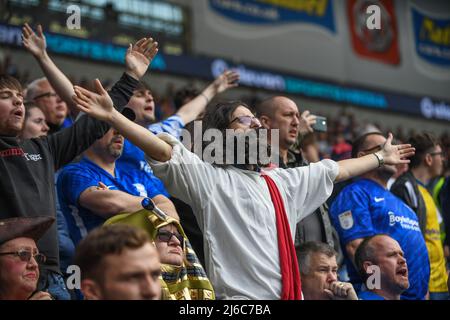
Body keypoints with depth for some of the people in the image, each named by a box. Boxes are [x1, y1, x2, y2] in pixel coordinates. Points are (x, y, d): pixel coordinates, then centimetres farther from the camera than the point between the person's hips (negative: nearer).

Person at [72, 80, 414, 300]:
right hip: (238, 295, -6)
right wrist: (112, 115, -23)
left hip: (289, 293, 7)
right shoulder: (208, 176, 0)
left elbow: (338, 170, 33)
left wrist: (380, 158, 41)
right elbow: (162, 149, -12)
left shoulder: (282, 181, 22)